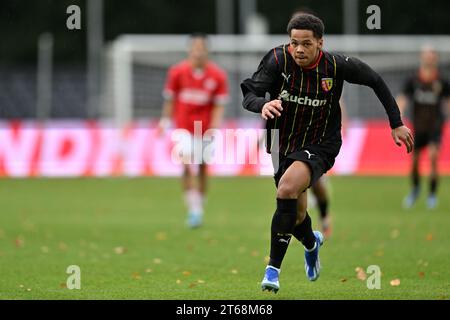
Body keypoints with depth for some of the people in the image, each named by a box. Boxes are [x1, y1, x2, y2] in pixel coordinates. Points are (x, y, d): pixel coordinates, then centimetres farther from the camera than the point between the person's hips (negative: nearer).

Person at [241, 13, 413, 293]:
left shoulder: (336, 65, -16)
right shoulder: (278, 60, -16)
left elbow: (375, 81, 0)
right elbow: (249, 94, -21)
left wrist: (396, 124, 1)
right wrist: (263, 104, -46)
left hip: (320, 146, -3)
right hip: (284, 143, 3)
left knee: (288, 188, -31)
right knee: (296, 216, 14)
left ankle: (273, 269, -24)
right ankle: (312, 243, 54)